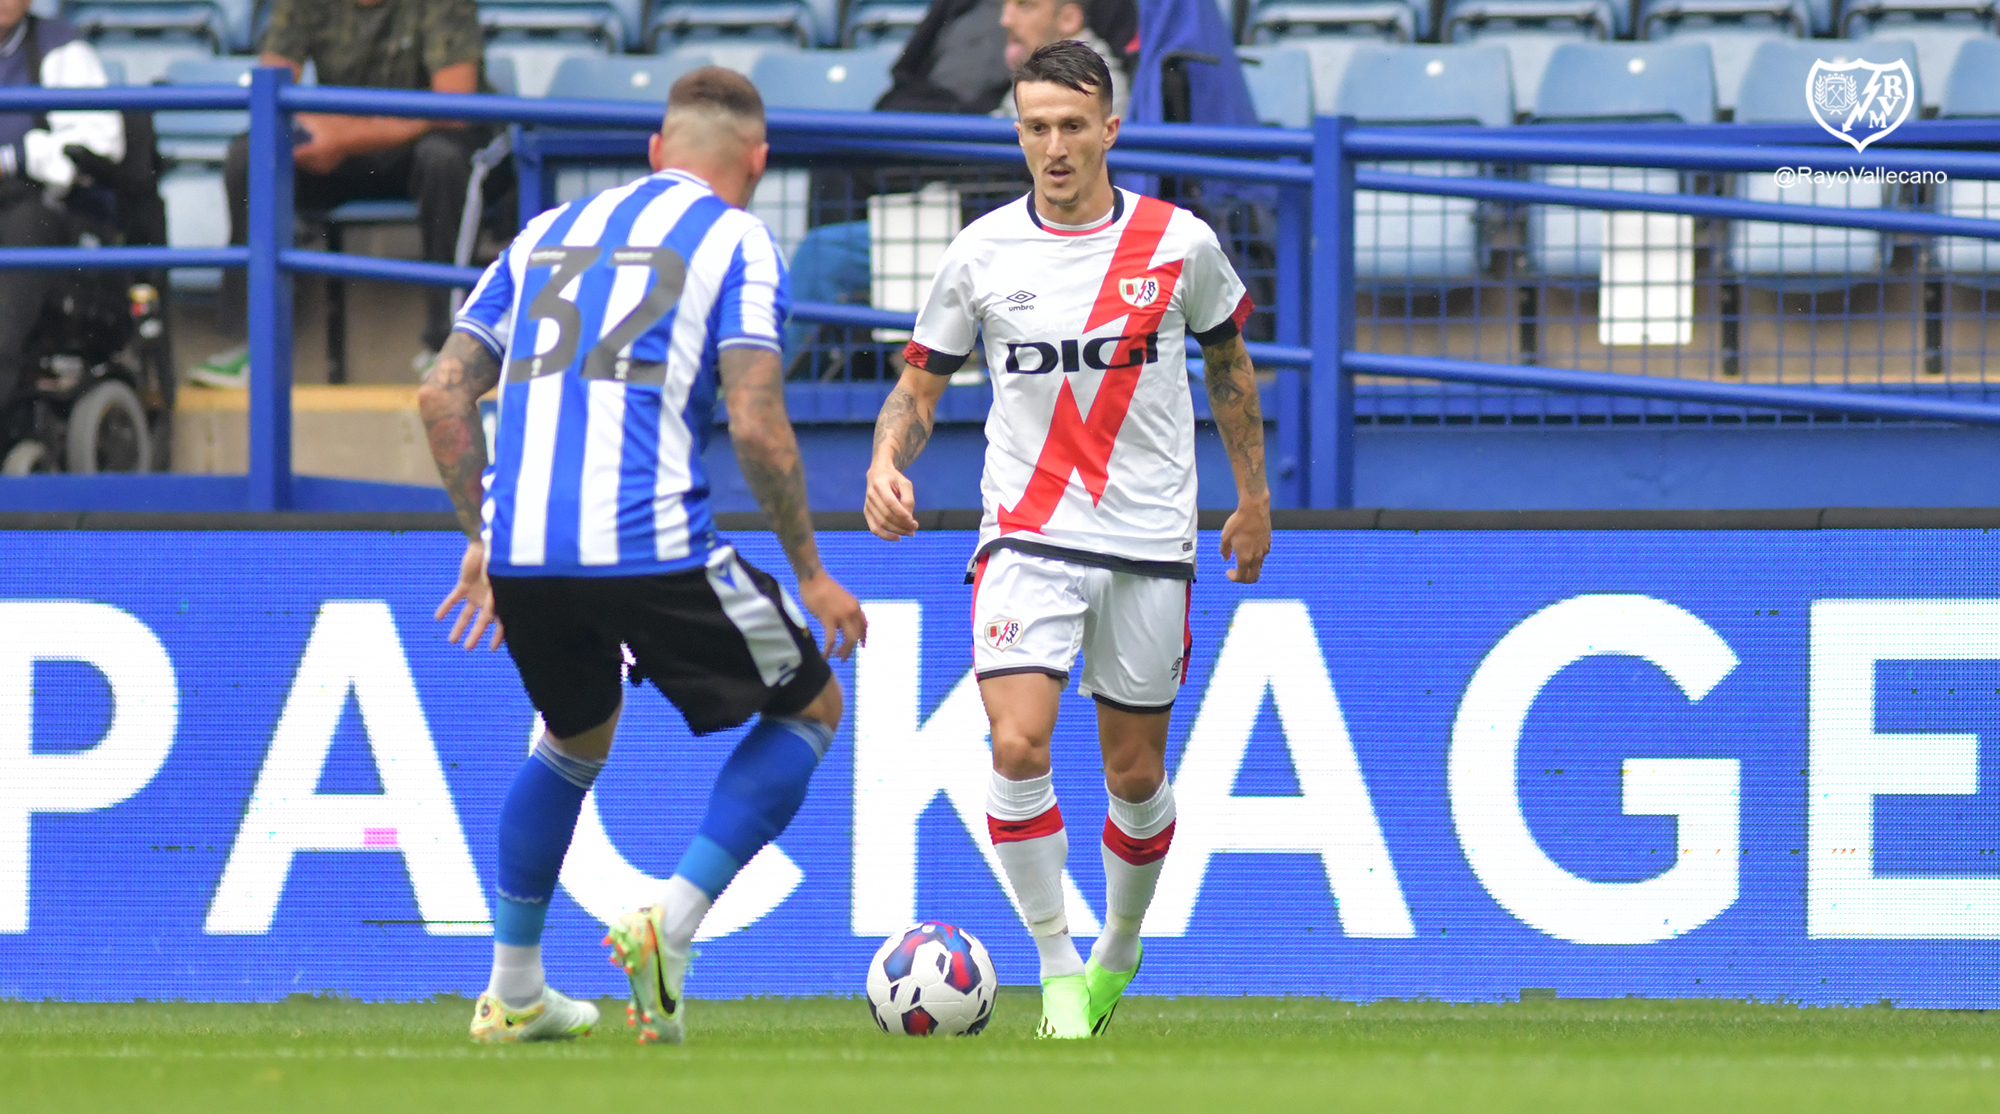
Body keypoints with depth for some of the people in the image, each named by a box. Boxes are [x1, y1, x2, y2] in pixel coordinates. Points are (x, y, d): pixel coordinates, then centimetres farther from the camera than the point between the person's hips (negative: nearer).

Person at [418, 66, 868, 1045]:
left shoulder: (549, 232, 22)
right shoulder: (735, 242, 5)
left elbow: (442, 393, 18)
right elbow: (756, 425, -6)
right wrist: (810, 574, 3)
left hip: (521, 550, 6)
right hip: (652, 546, -6)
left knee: (578, 736, 31)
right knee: (809, 710, 14)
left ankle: (512, 992, 28)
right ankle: (670, 924, -4)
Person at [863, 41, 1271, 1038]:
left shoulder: (1177, 243, -2)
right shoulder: (981, 252, -2)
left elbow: (1227, 360, 14)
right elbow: (920, 383, 7)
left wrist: (1253, 498, 17)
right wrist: (888, 462, -13)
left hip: (1149, 543, 1)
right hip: (1027, 535, -1)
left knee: (1135, 775, 7)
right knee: (1019, 747, -19)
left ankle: (1119, 948, 33)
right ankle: (1056, 966, -5)